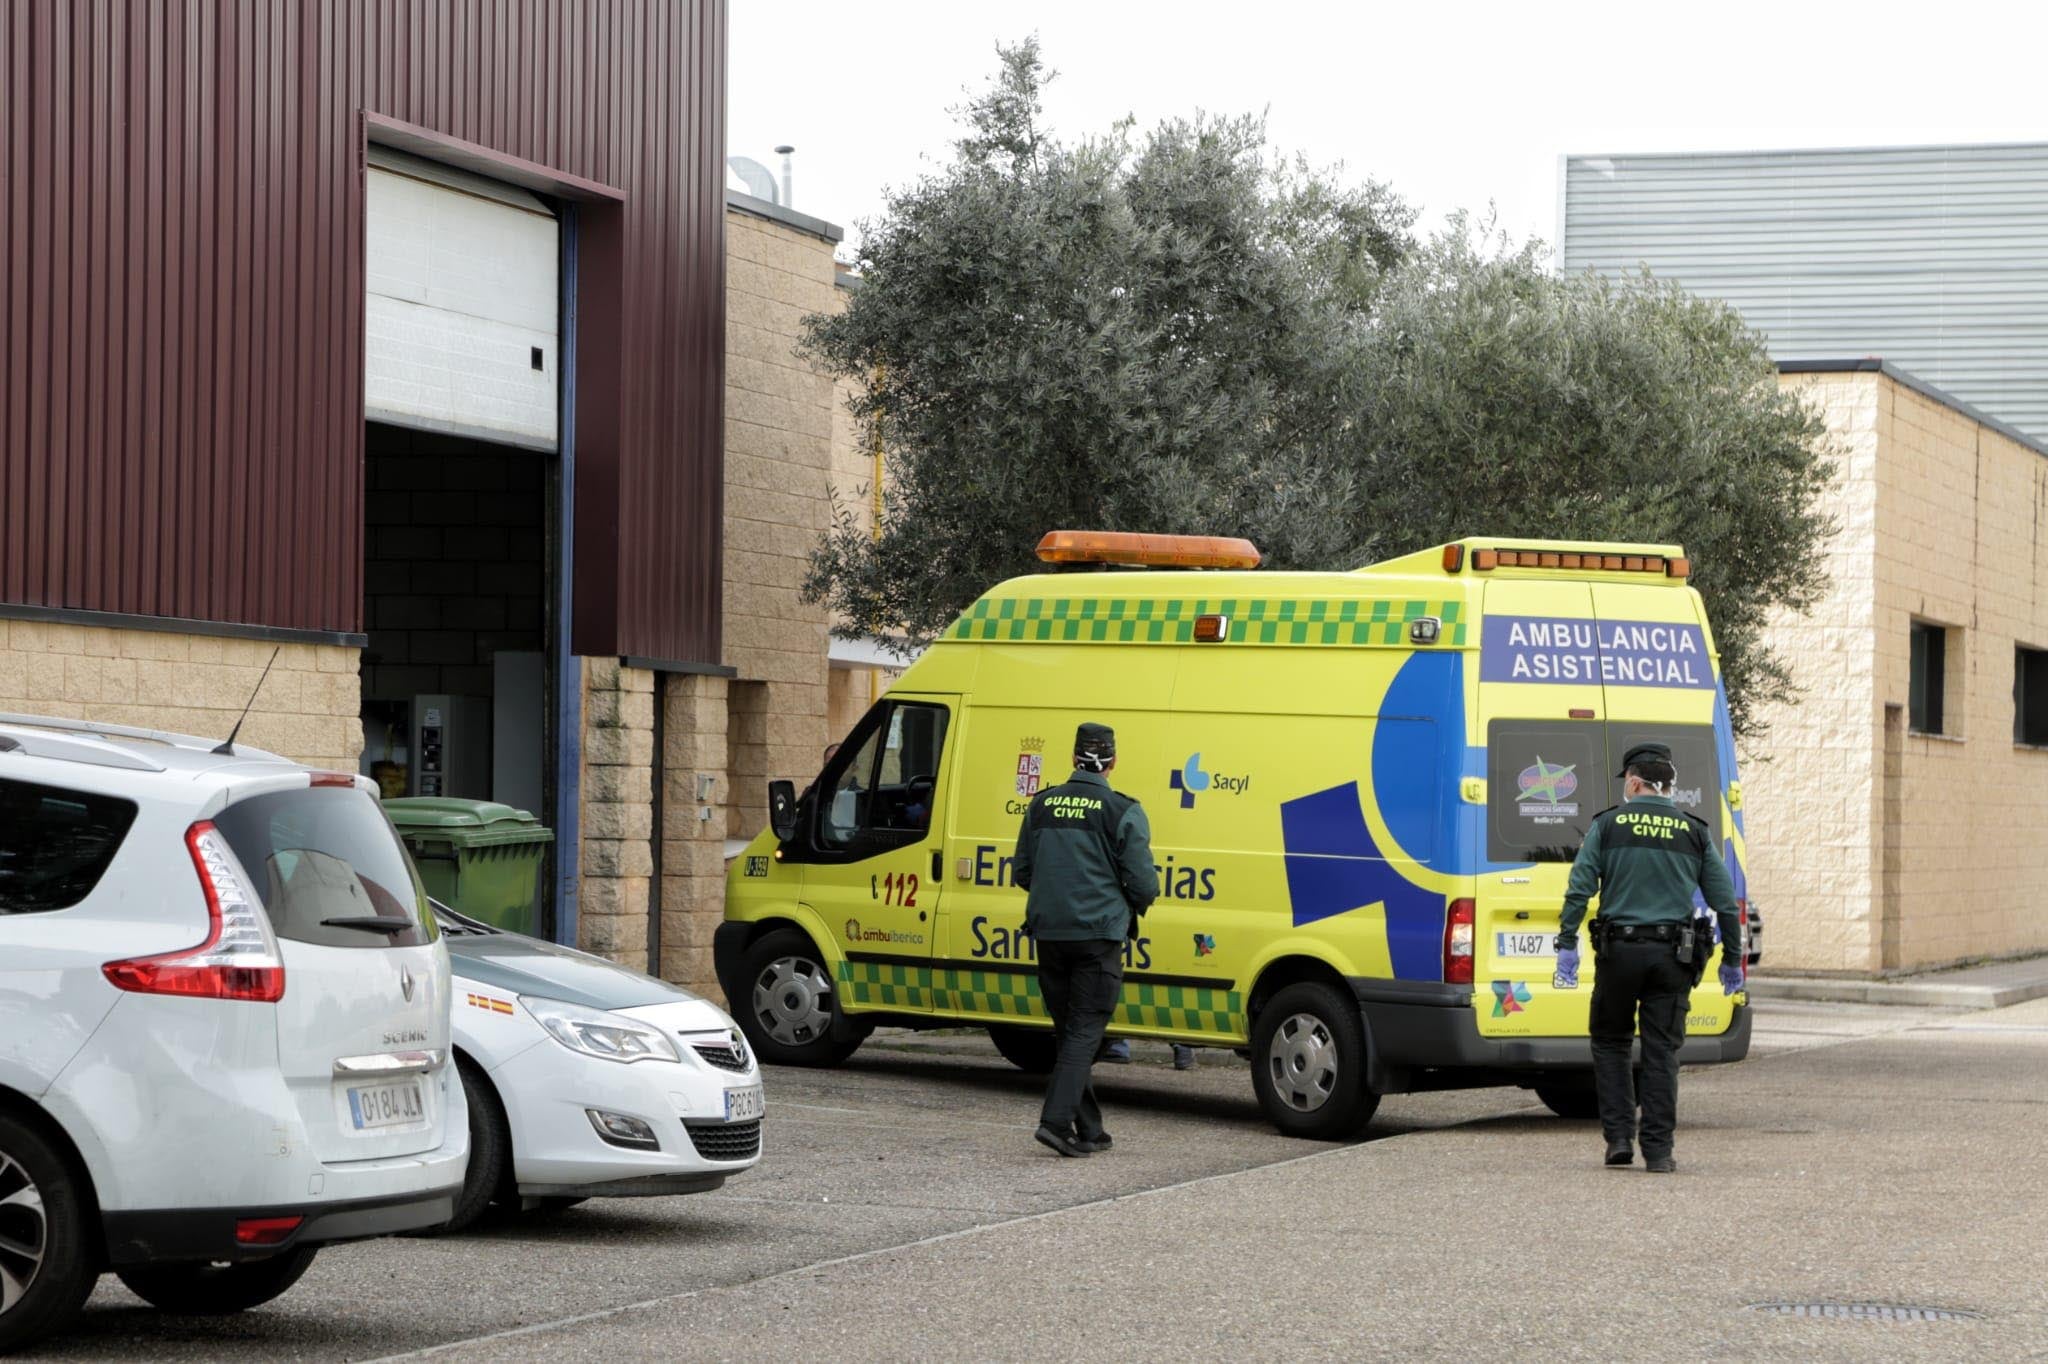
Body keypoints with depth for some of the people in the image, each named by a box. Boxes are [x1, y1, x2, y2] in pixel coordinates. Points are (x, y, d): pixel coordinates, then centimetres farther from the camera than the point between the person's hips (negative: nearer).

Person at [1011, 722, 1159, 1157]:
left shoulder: (1041, 805, 7)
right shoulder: (1123, 812, -7)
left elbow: (1021, 872, 14)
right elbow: (1144, 884, -7)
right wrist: (1131, 905, 14)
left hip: (1048, 932, 5)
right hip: (1097, 934, -5)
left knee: (1069, 1030, 13)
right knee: (1085, 1031, -2)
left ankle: (1088, 1129, 17)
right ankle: (1057, 1120, -14)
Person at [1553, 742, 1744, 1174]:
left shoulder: (1607, 825, 2)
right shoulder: (1694, 832, 8)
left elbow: (1579, 890, -6)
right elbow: (1725, 902, 9)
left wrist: (1567, 944, -4)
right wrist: (1732, 960, 16)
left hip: (1618, 951, -1)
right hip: (1671, 957, 1)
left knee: (1610, 1042, 13)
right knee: (1661, 1051, 5)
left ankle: (1618, 1137, 5)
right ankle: (1658, 1150, 2)